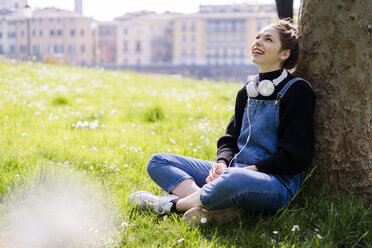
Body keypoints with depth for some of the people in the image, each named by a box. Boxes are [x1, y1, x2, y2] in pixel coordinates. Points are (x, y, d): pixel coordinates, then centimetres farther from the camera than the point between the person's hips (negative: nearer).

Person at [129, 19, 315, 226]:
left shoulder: (297, 91, -6)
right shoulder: (247, 92, 17)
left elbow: (295, 157, -11)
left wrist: (251, 169, -17)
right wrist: (222, 164, -4)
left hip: (278, 182, -8)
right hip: (236, 169, 8)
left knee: (234, 180, -45)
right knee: (158, 162, 0)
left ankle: (174, 203, -18)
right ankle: (214, 206, -26)